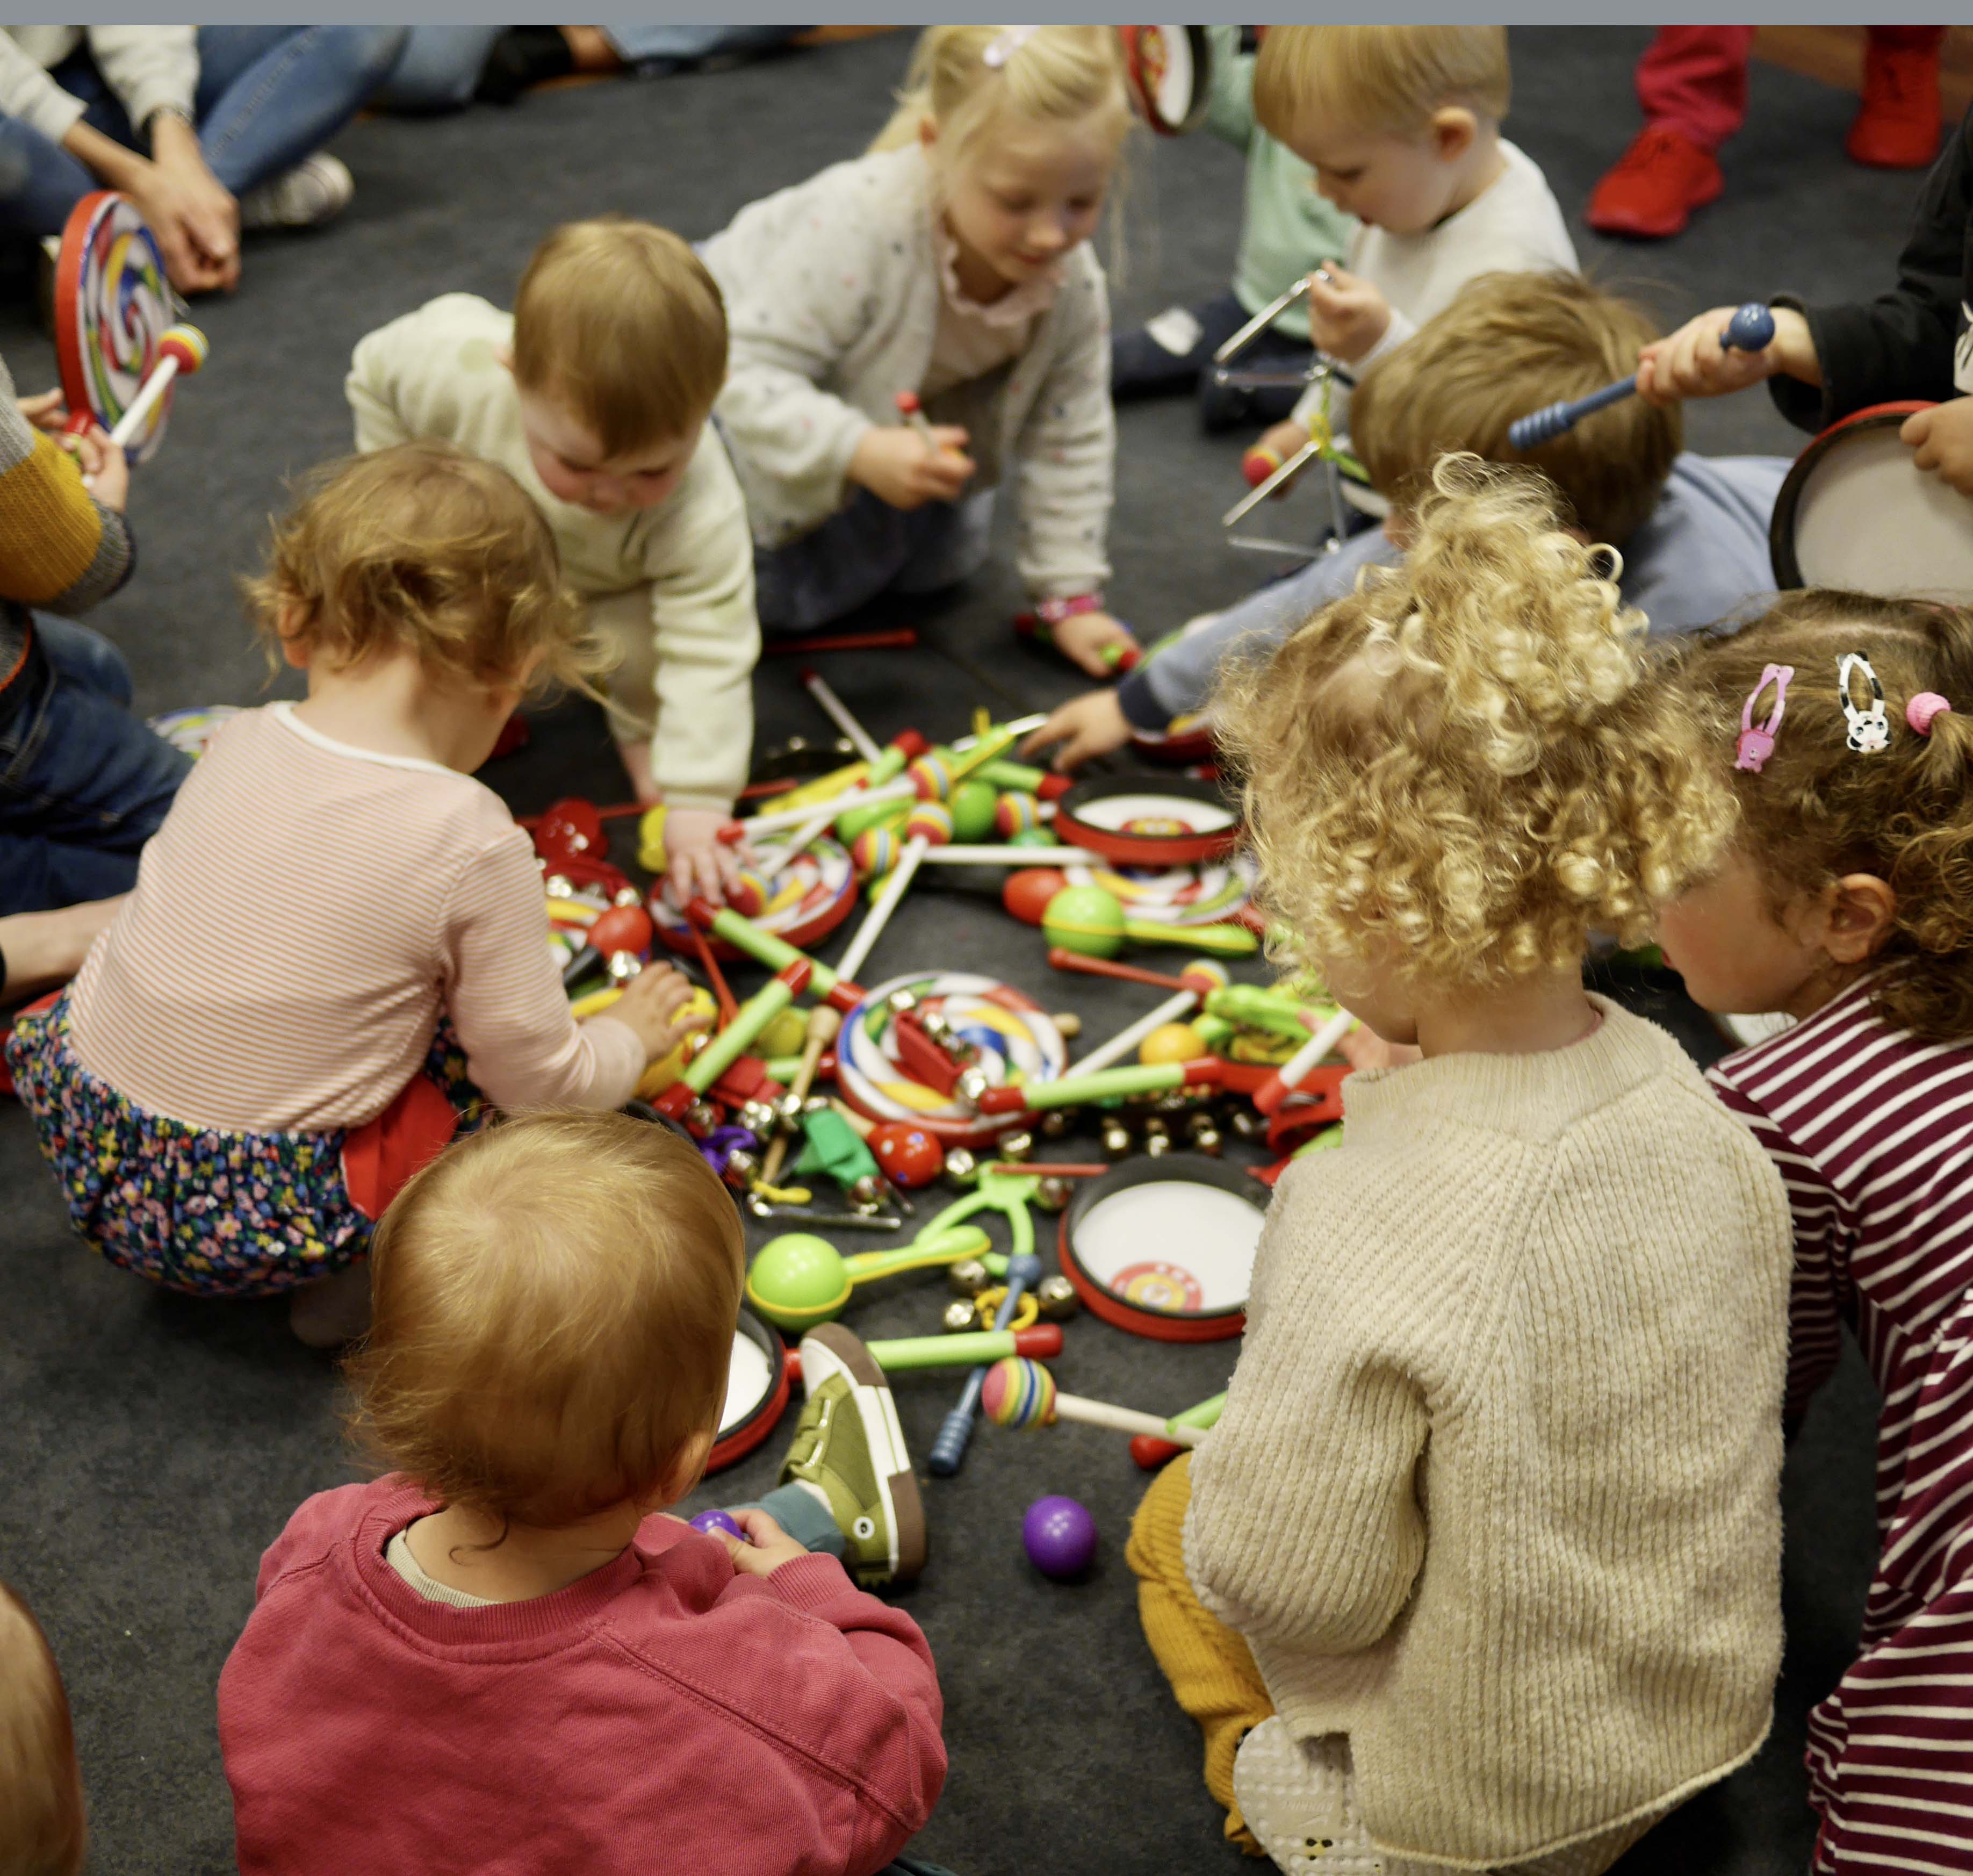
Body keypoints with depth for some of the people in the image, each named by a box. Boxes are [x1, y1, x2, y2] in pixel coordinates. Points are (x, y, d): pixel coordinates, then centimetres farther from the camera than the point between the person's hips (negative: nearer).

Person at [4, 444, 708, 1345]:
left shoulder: (240, 742, -2)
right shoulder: (471, 841, -17)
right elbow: (541, 1077, -8)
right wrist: (630, 1038, 14)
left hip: (82, 1145, 6)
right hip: (263, 1227, -6)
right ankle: (372, 1267, -2)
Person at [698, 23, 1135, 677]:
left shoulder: (1072, 281, -26)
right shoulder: (858, 226, -44)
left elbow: (1070, 440, -14)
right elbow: (751, 372, -41)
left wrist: (1071, 599, -13)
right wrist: (861, 452, -55)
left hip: (899, 409, 5)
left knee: (942, 560, 11)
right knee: (789, 593, -6)